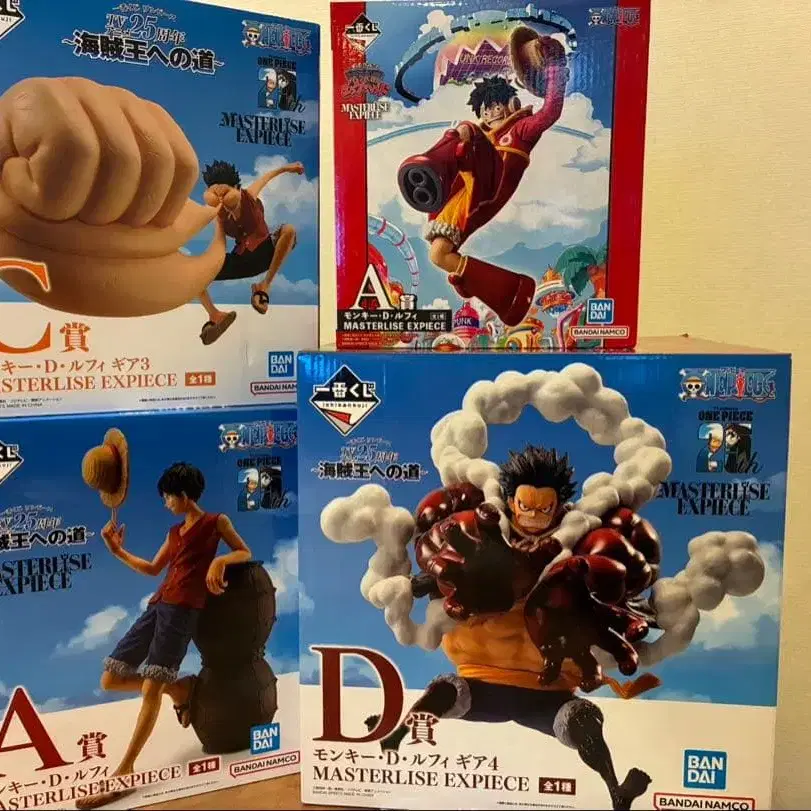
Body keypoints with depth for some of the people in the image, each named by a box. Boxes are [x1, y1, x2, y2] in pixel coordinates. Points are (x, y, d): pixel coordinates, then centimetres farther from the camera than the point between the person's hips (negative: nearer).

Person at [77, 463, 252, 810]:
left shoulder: (216, 521, 7)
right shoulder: (175, 531, 25)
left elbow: (245, 553, 7)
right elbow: (153, 569, 28)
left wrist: (220, 560, -13)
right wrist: (118, 551, 19)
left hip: (183, 609, -8)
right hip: (158, 605, 8)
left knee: (151, 688, -15)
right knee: (111, 680, 3)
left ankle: (123, 773, -10)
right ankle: (180, 688, 15)